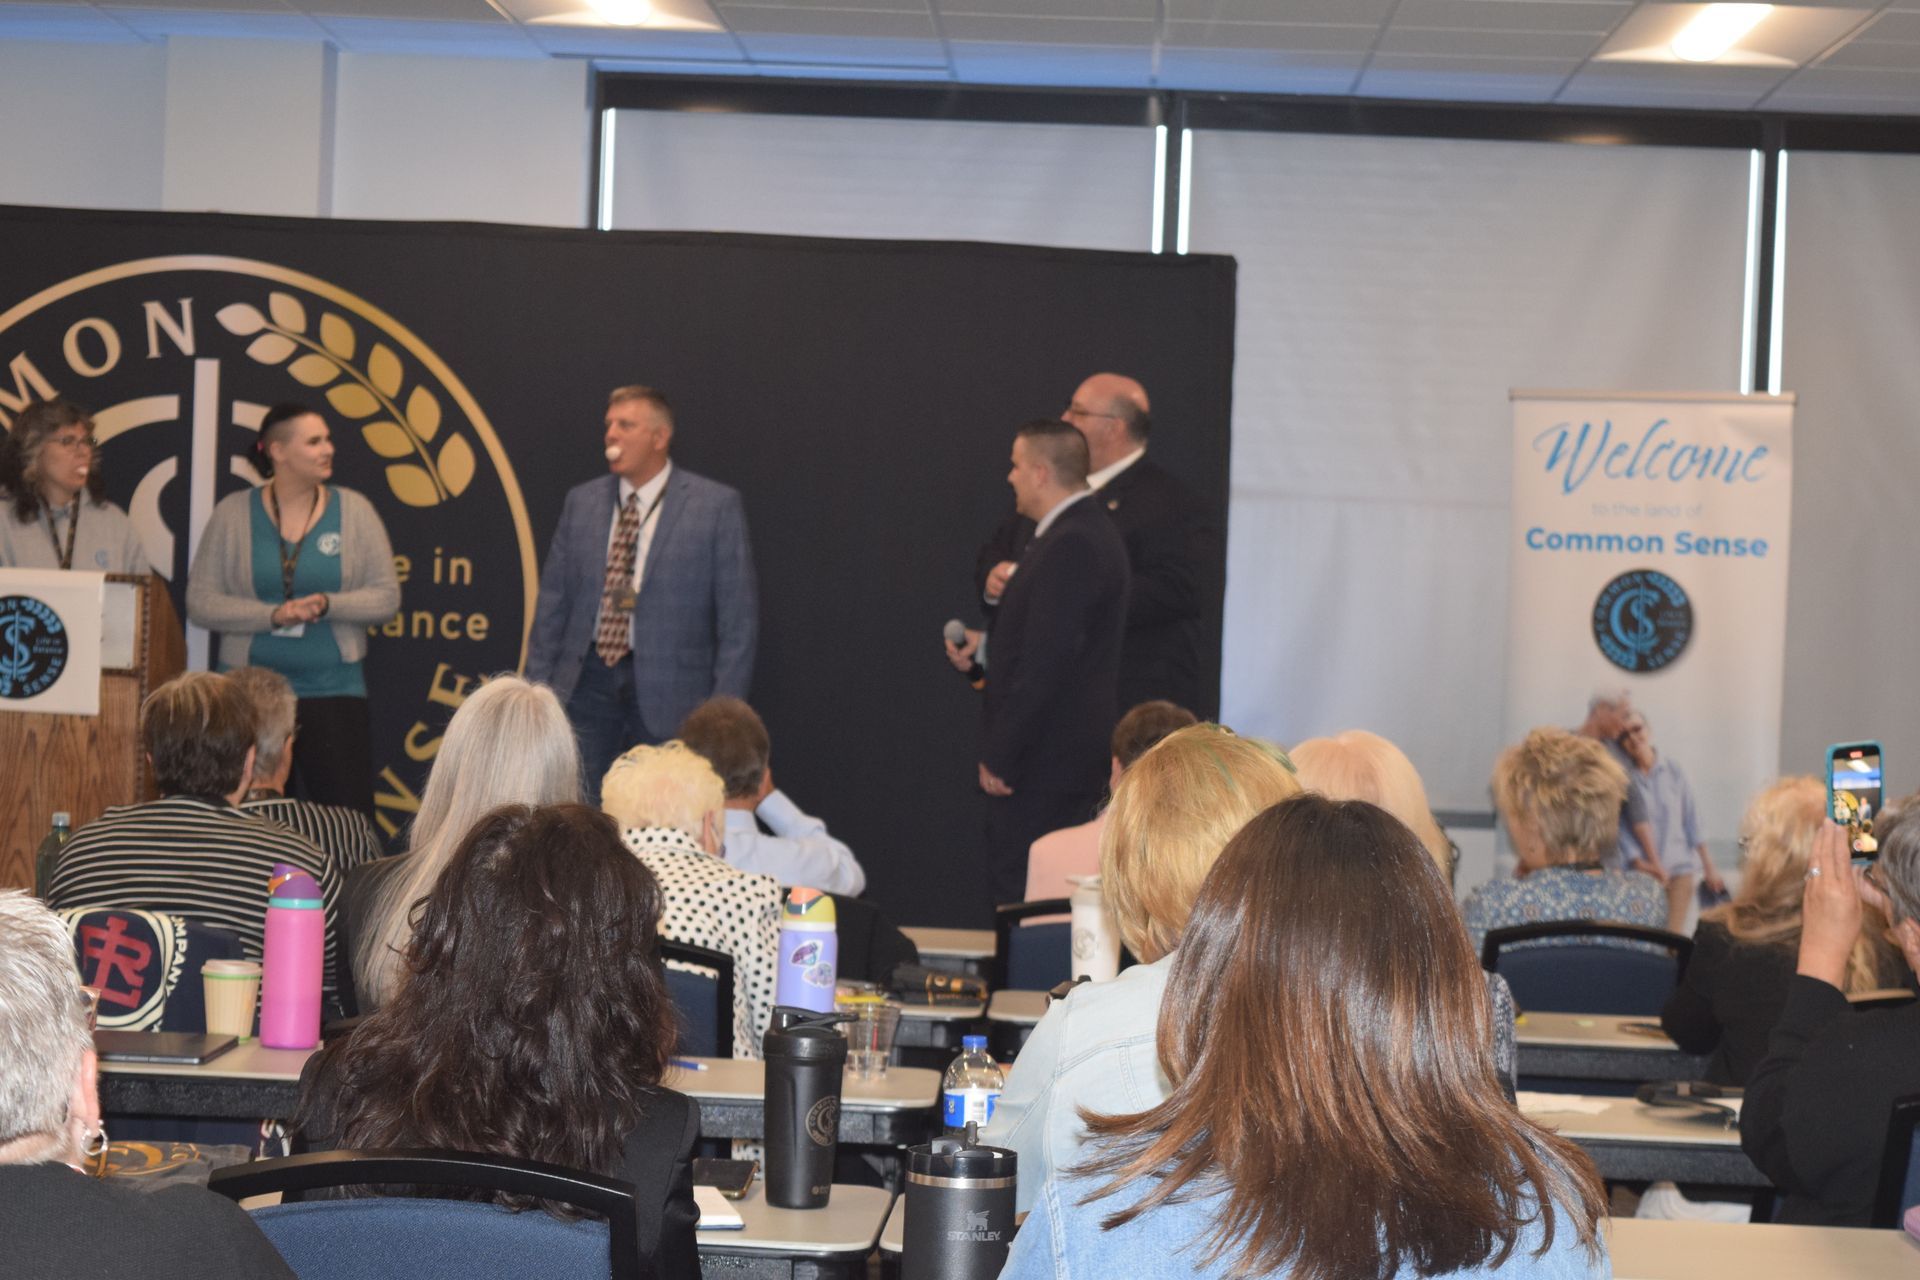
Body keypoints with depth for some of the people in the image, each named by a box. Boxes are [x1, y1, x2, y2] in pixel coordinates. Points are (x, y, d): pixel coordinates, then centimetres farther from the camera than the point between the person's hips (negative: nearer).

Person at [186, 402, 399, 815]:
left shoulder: (353, 510, 3)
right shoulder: (233, 513, 1)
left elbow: (386, 596, 1)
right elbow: (200, 601, -3)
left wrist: (329, 605, -16)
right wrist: (273, 615, -16)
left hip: (334, 691, 0)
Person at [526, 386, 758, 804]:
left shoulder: (716, 506, -2)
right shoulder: (581, 501, 10)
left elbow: (738, 618, -3)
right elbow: (553, 603, 13)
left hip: (668, 695, -3)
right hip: (588, 684, 3)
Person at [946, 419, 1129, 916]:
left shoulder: (1069, 547, -20)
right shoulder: (1089, 531, 14)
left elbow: (1045, 664, -24)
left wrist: (999, 757, -20)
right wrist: (985, 647, 13)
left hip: (1043, 763, -11)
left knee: (1019, 893, -7)